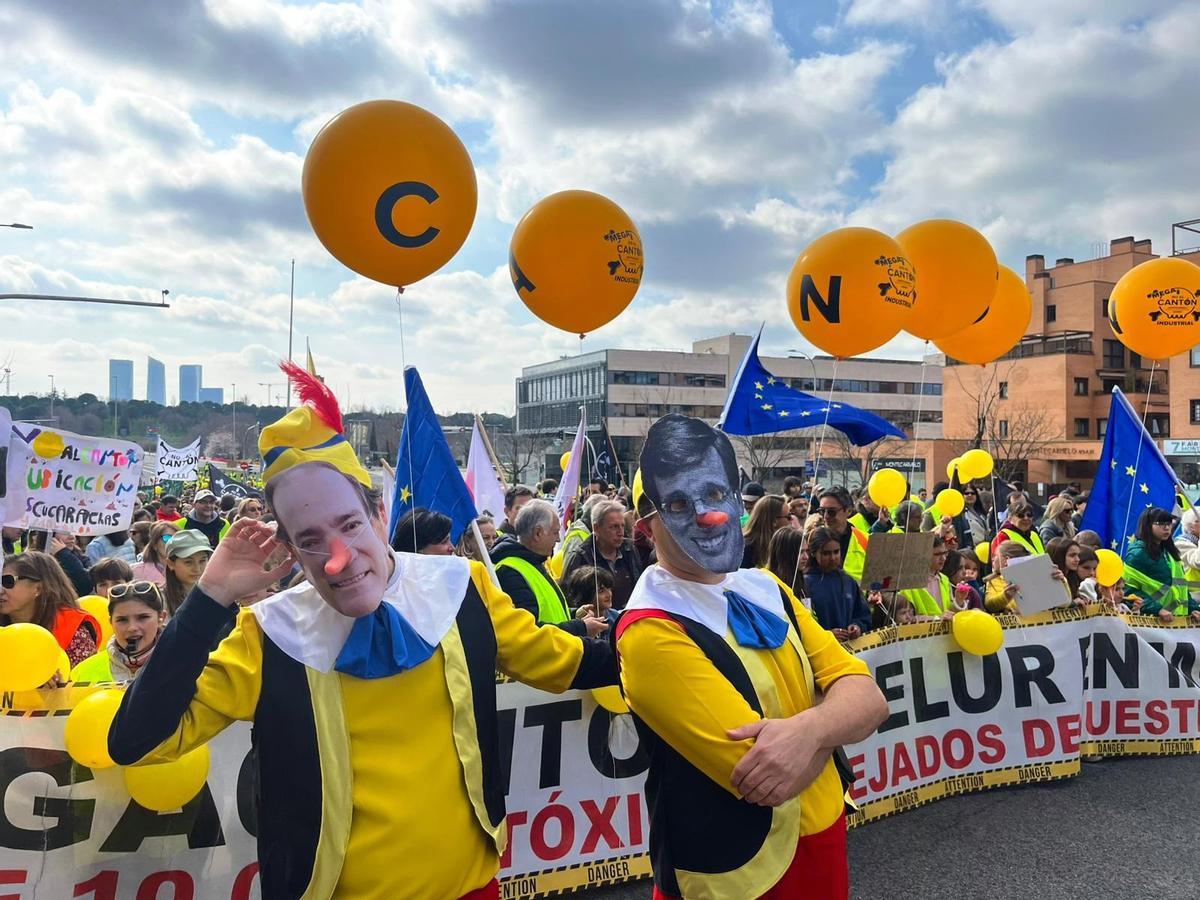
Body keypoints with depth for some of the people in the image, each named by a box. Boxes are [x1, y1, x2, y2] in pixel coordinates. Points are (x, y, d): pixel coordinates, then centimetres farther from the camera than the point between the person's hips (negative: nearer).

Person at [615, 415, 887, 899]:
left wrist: (808, 729, -27)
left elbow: (867, 696, -7)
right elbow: (765, 780, -28)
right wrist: (834, 715, -12)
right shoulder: (651, 632, -23)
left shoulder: (766, 587, 1)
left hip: (820, 838, 7)